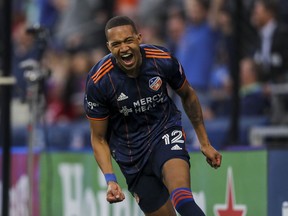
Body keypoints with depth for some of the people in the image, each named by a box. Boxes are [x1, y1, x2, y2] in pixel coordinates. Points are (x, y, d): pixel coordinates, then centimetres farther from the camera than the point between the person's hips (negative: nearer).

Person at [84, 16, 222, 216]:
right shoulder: (98, 82, -17)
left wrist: (205, 143, 13)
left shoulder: (163, 60, -14)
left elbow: (188, 95, 8)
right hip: (131, 150, 1)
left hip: (166, 131, 0)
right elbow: (99, 138, -6)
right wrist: (110, 180, -20)